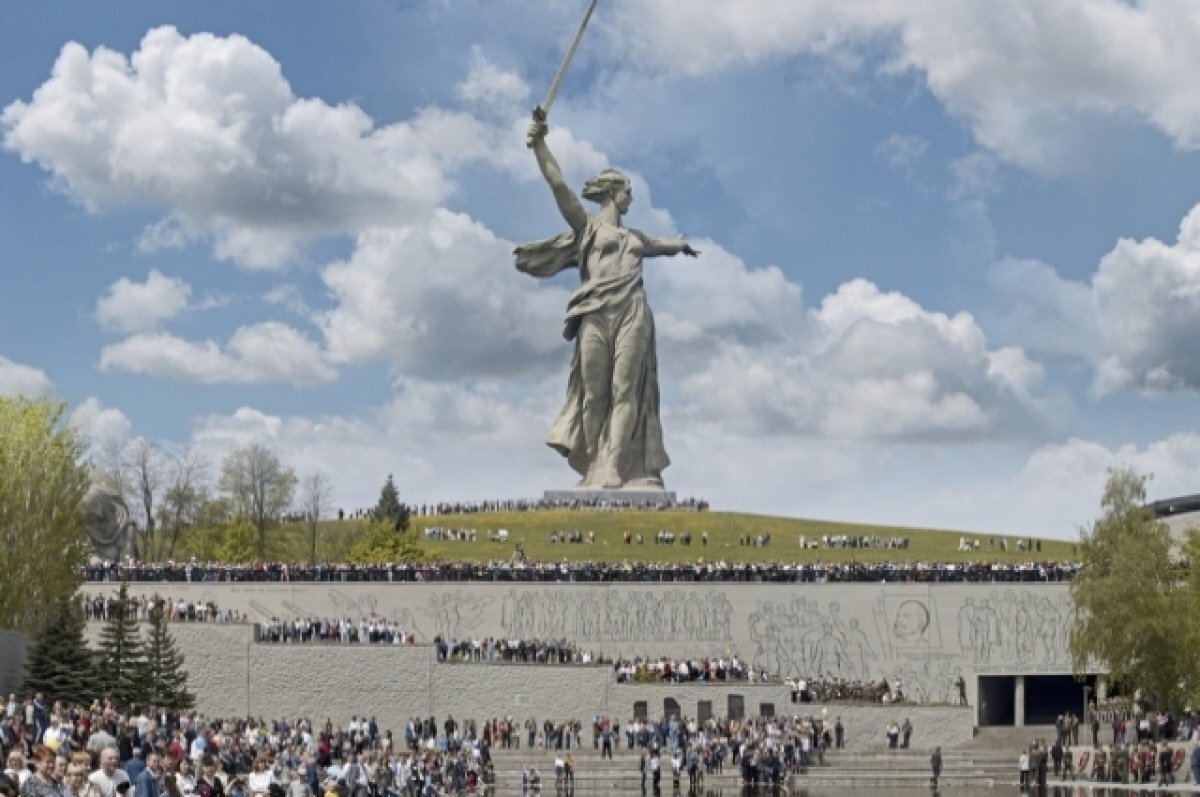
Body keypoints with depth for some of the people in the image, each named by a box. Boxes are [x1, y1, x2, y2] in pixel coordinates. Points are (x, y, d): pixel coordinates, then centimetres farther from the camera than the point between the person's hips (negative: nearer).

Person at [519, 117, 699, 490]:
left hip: (632, 314, 4)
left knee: (625, 390, -8)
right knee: (594, 393, -6)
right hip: (596, 314, -4)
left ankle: (613, 470, -15)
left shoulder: (634, 237, 28)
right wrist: (539, 144, -9)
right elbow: (558, 185, 0)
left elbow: (661, 245, 50)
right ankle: (593, 468, -3)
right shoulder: (587, 225, 12)